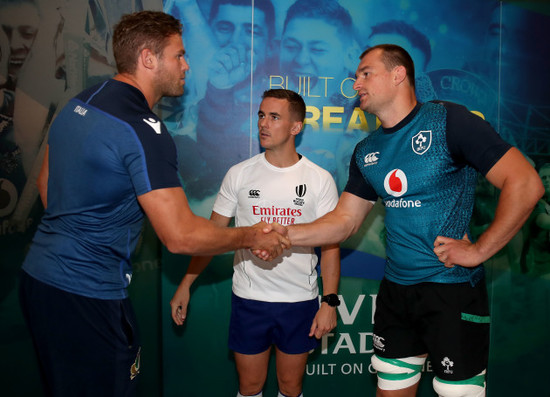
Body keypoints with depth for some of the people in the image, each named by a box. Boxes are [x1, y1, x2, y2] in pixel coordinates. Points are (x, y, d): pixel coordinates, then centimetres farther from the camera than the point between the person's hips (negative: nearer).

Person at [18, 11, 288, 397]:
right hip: (86, 293, -9)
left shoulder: (77, 104, 7)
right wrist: (253, 236, -10)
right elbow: (181, 236, -25)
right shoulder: (143, 131, -22)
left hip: (39, 277, 9)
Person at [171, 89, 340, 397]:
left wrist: (330, 302, -9)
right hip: (249, 299, 1)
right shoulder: (239, 174, -1)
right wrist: (185, 285, 2)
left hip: (300, 301, 0)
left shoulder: (320, 179, -3)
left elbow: (330, 244, -2)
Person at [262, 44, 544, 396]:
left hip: (453, 290, -6)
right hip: (396, 289, 6)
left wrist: (479, 251, -16)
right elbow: (345, 220, 9)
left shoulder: (448, 121, -12)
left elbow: (525, 184, -16)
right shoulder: (366, 152, 8)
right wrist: (285, 234, -4)